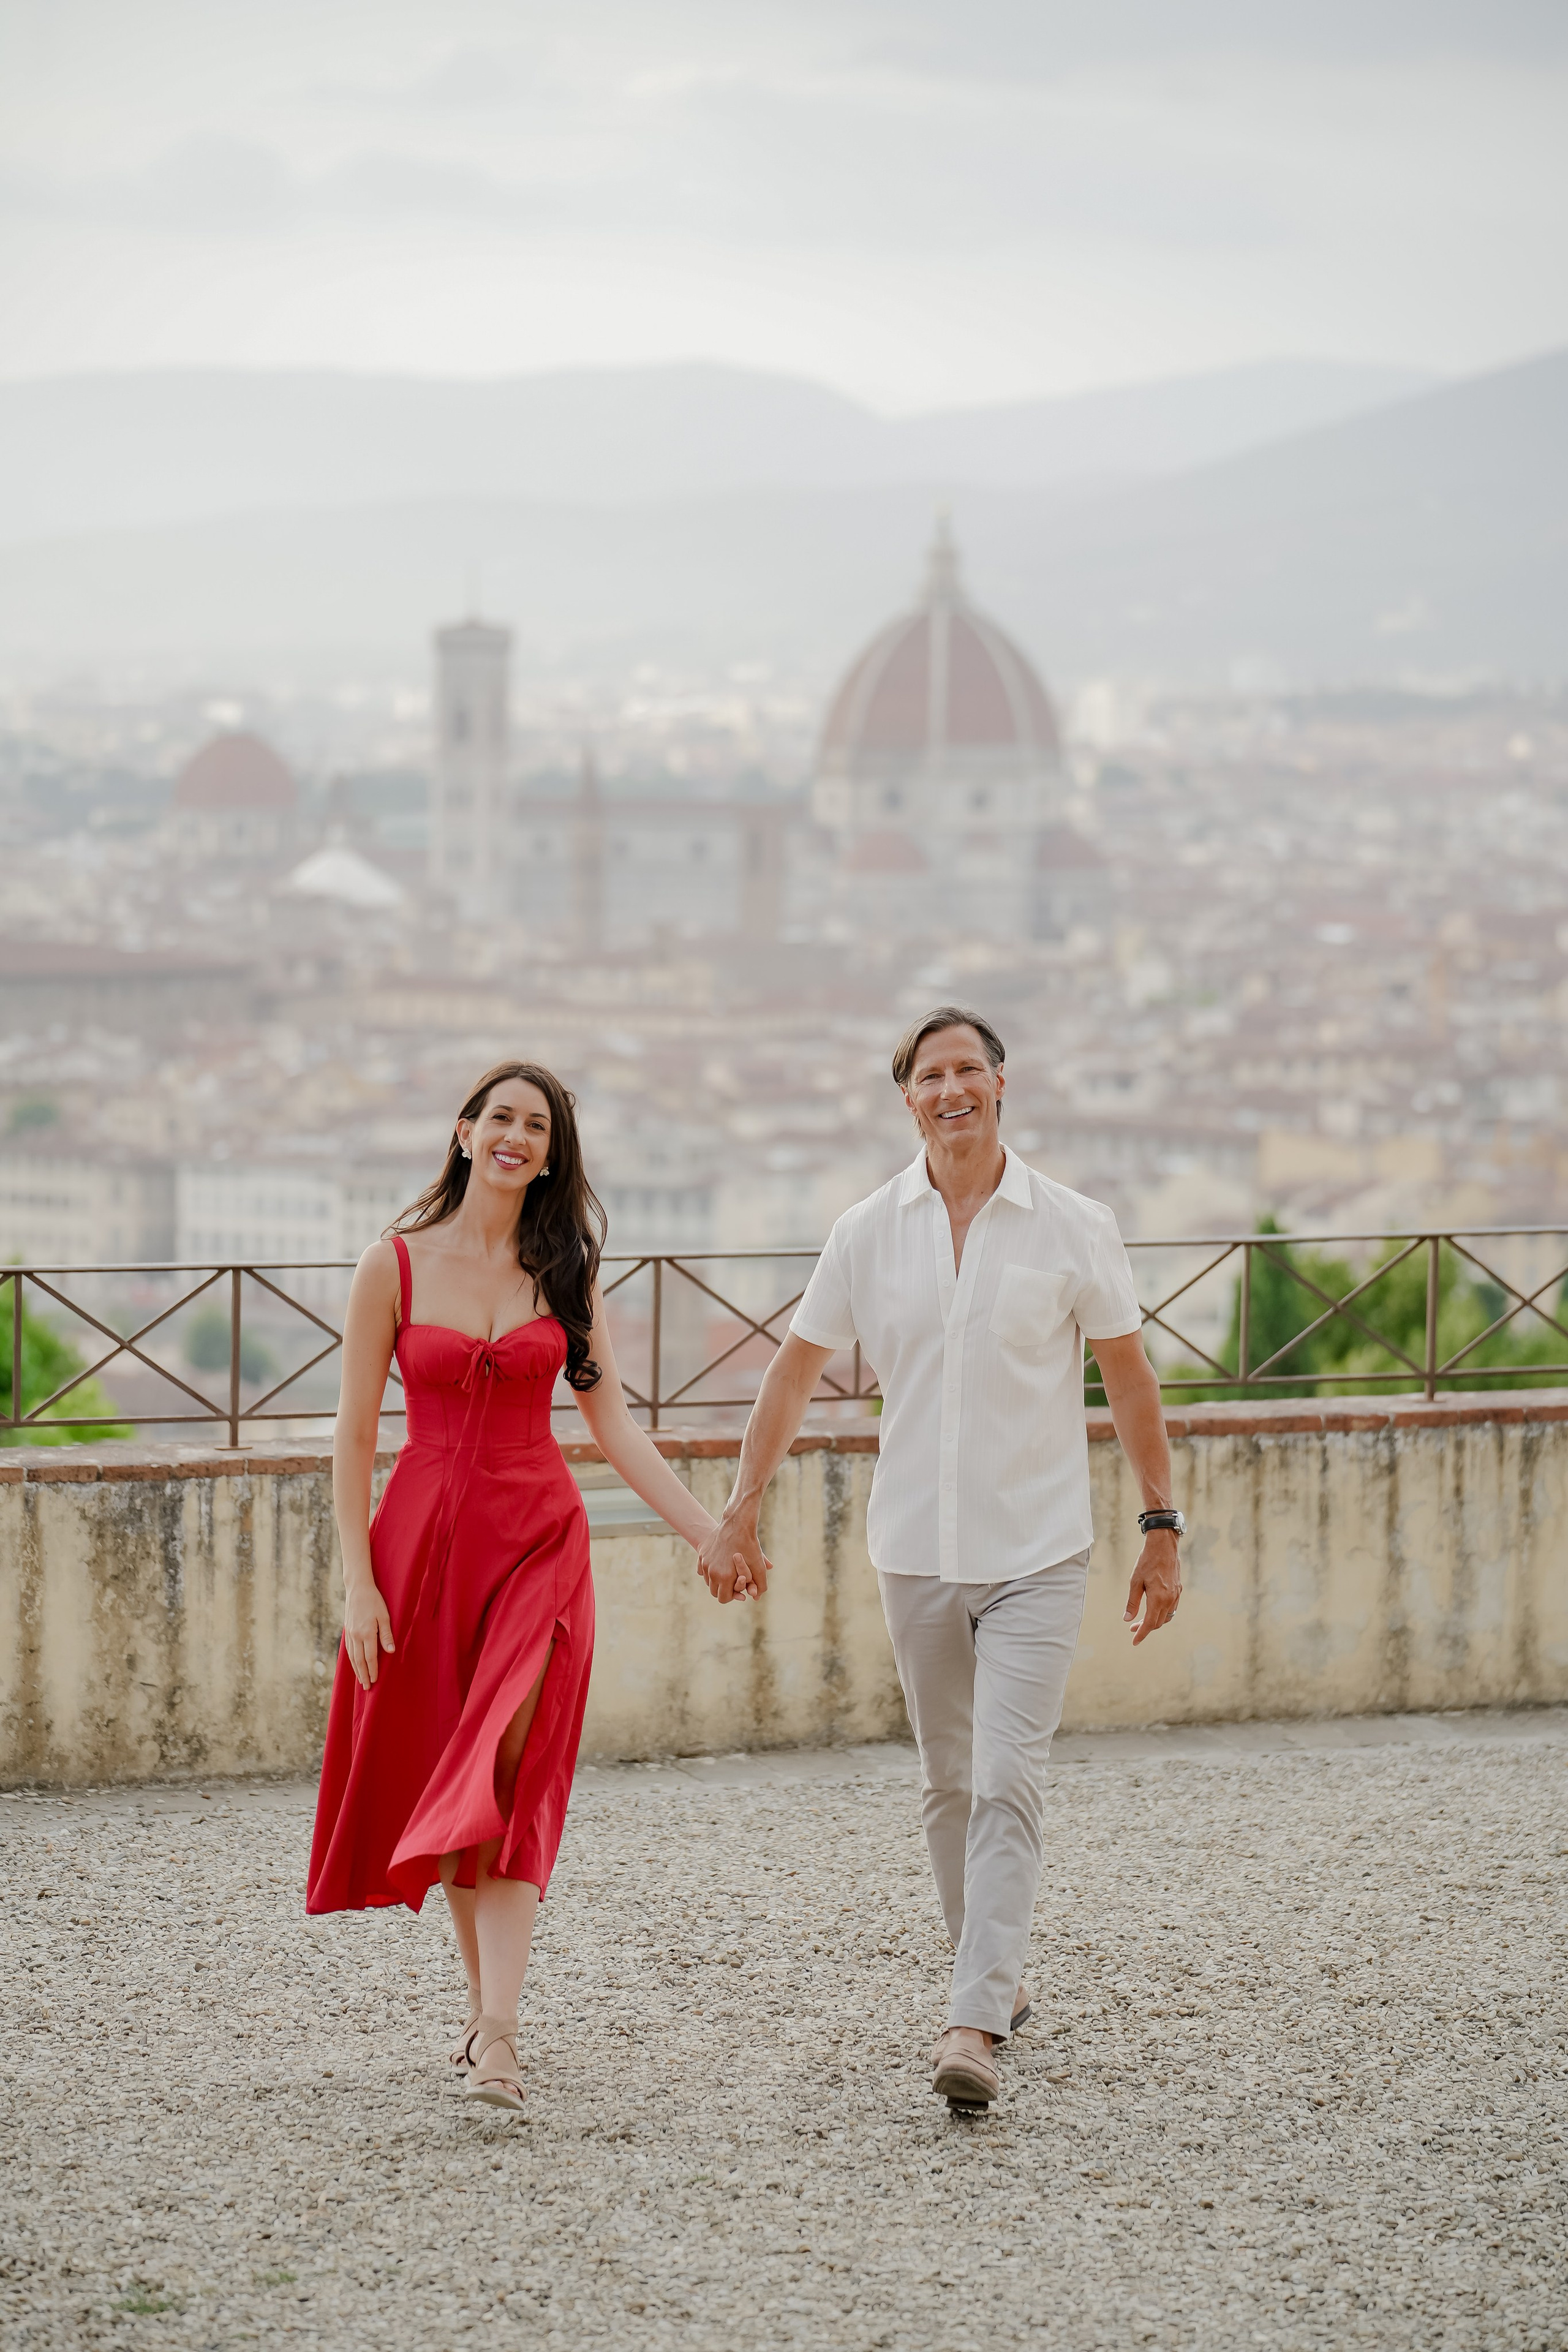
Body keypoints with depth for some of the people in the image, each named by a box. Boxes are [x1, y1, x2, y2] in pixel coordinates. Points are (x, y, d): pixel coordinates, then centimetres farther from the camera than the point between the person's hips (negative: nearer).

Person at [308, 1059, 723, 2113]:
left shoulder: (563, 1270, 5)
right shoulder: (396, 1265, -1)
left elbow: (615, 1426, 5)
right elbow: (356, 1434, 0)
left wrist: (711, 1533, -2)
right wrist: (358, 1580, -6)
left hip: (539, 1542, 0)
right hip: (426, 1538, 0)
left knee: (508, 1783, -13)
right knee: (440, 1780, 7)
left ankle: (498, 2037, -20)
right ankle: (486, 2005, 23)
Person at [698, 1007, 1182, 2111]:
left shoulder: (1075, 1228, -4)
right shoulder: (870, 1232, 2)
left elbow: (1131, 1379, 3)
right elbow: (797, 1369, 9)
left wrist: (1162, 1529, 3)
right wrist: (740, 1514, 7)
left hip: (1036, 1552, -3)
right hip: (916, 1551, 3)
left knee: (1008, 1782, -13)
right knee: (948, 1782, 13)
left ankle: (976, 2026, -19)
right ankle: (996, 1975, 30)